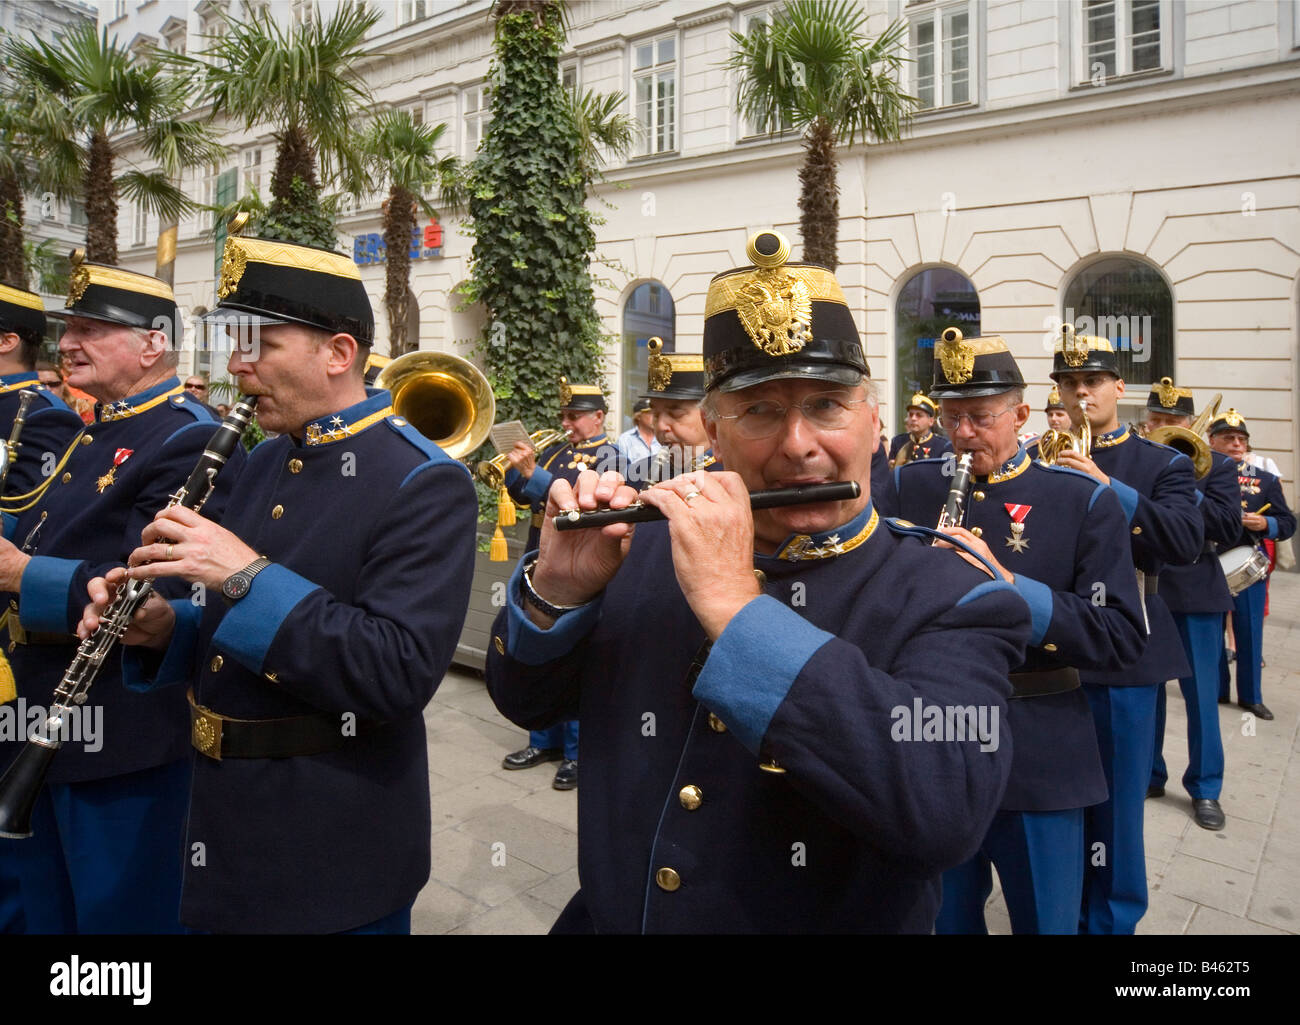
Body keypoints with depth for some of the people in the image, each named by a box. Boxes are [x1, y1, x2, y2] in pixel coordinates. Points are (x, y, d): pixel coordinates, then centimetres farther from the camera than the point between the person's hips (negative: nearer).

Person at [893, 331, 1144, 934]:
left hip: (1040, 765, -1)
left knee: (1046, 919, 15)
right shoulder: (905, 488, 4)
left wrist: (1005, 581, -23)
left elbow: (1123, 637, -11)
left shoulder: (1083, 501, -3)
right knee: (943, 917, 18)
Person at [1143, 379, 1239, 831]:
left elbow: (1228, 526, -10)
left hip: (1195, 593, -1)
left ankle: (1205, 788, 18)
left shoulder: (1216, 465, 1)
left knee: (1201, 695, 5)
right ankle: (1147, 773, 26)